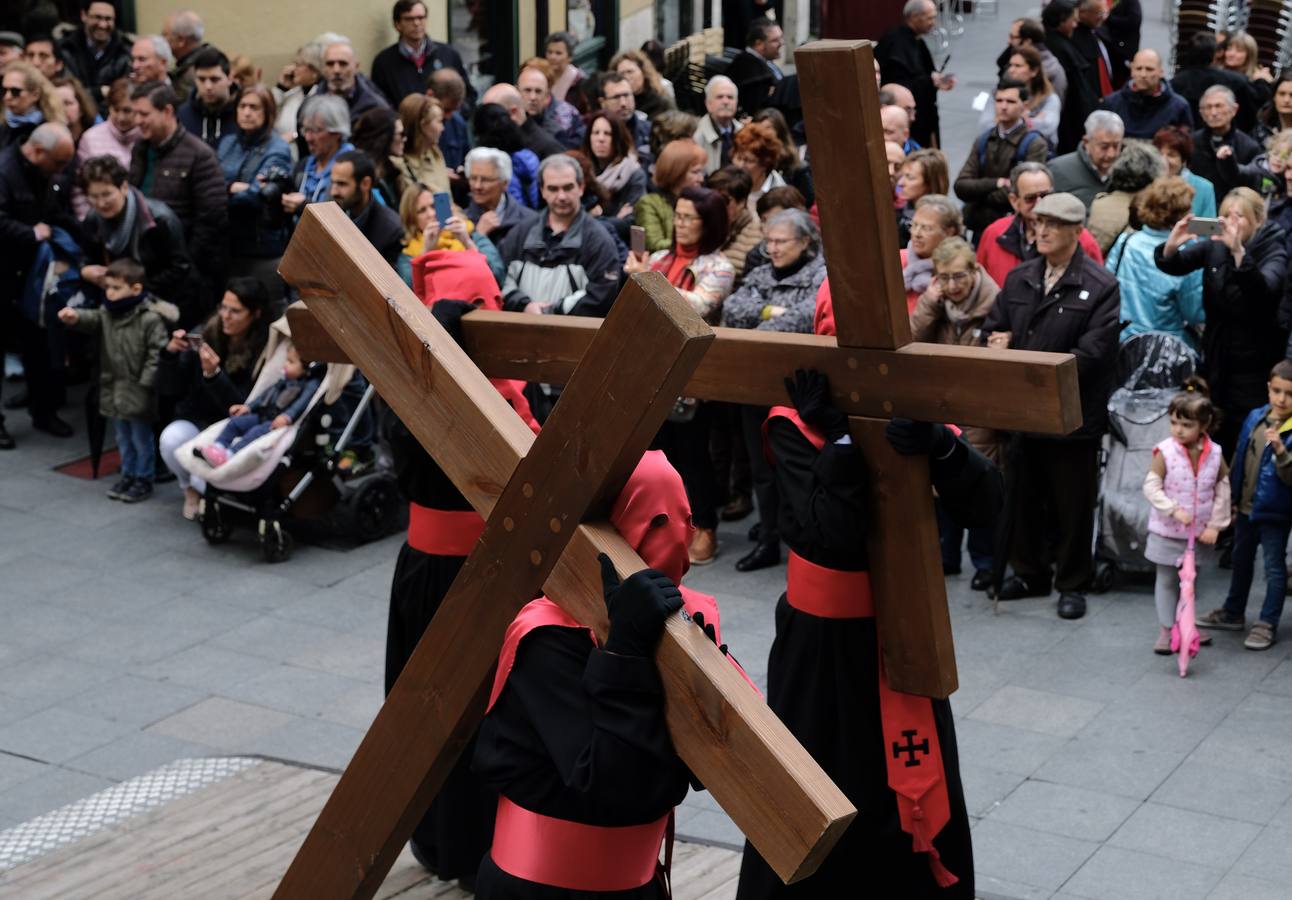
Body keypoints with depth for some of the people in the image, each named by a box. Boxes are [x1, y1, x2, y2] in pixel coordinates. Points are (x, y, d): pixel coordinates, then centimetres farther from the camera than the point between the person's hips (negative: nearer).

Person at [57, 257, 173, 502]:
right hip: (113, 388, 7)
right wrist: (75, 317, -36)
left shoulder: (150, 319, -16)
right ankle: (128, 475, 32)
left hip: (138, 392, -7)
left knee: (141, 438, 6)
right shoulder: (107, 314, 5)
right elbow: (91, 320, -13)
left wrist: (145, 383, -19)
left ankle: (143, 479, 18)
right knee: (123, 438, 19)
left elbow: (158, 352, -17)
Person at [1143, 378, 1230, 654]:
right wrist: (1174, 510, -24)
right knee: (1166, 580, 7)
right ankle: (1165, 631, 18)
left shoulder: (1215, 454, -7)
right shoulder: (1165, 452, -15)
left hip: (1200, 533, 2)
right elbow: (1151, 487, -14)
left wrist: (1215, 525, -5)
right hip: (1167, 531, -2)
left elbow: (1222, 490, 0)